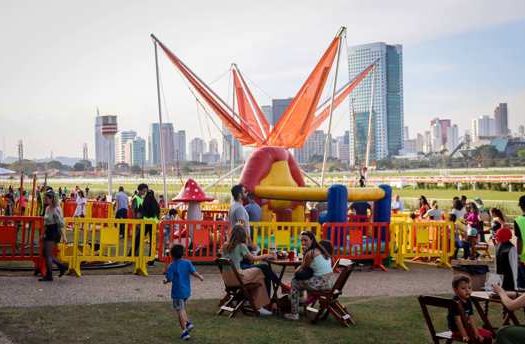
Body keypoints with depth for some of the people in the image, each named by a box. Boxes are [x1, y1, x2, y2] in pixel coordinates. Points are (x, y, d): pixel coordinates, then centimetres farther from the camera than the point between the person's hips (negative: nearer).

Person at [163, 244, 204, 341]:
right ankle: (188, 322, 17)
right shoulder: (187, 263, -2)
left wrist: (166, 281, 7)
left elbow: (170, 278, -15)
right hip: (187, 291, 5)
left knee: (180, 311, 2)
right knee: (182, 308, 27)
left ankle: (185, 331, 3)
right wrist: (200, 277, 6)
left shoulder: (172, 266, -12)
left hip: (177, 292, -5)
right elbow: (193, 272, -11)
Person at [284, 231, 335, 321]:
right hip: (330, 281, 9)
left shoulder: (310, 253, -14)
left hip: (322, 282, -9)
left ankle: (294, 314, 8)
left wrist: (304, 253, 1)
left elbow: (302, 268, 0)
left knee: (294, 282, 6)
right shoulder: (321, 249, 13)